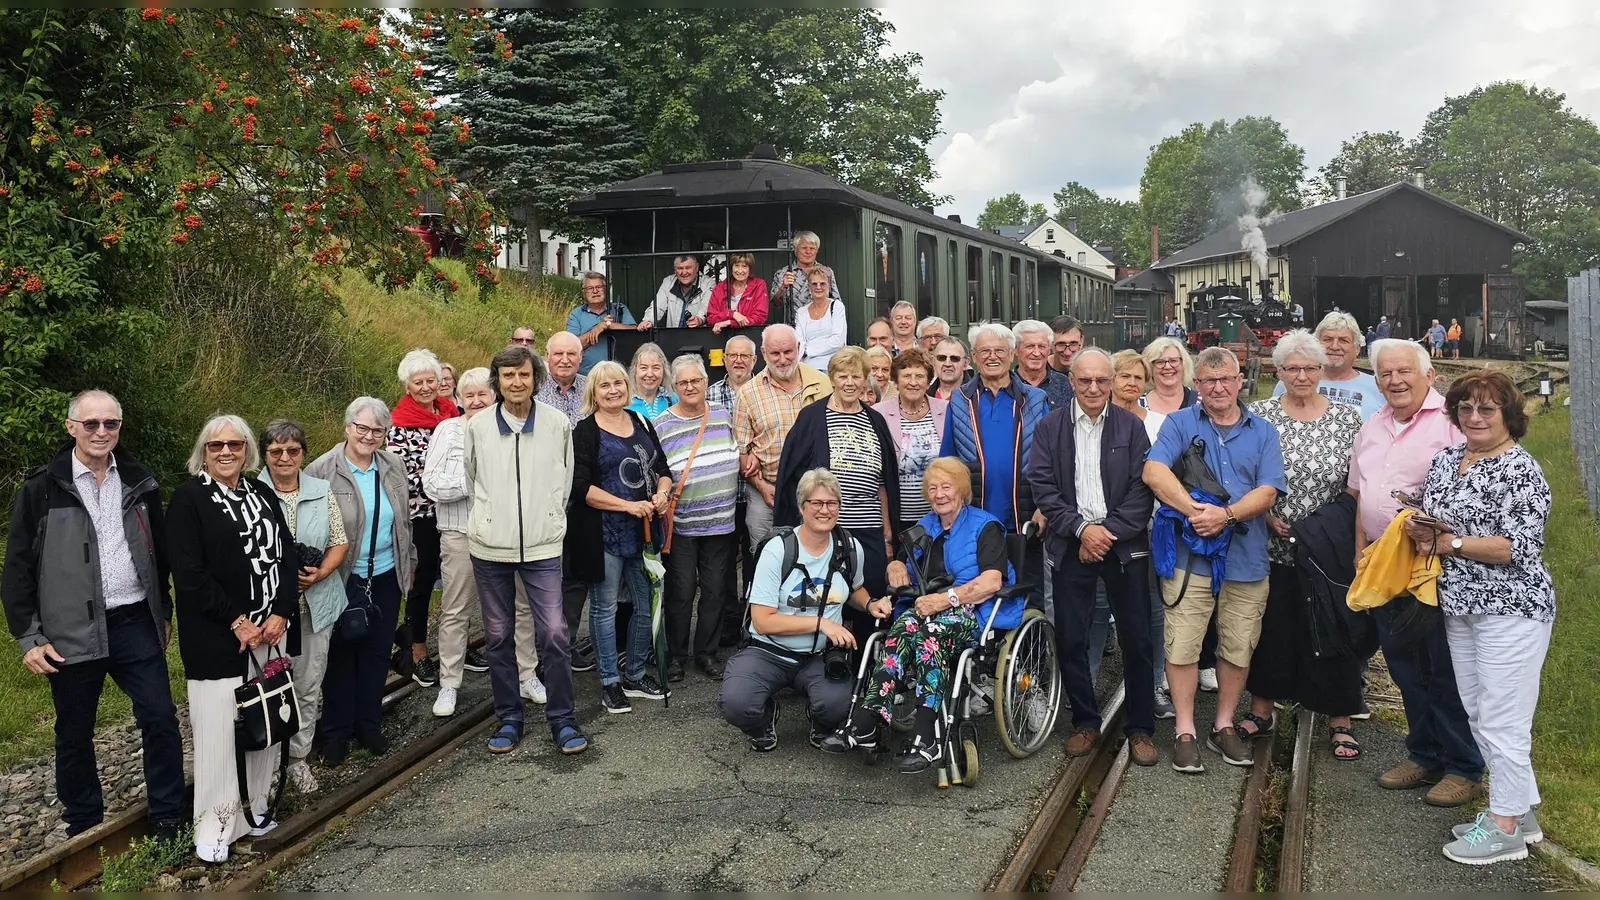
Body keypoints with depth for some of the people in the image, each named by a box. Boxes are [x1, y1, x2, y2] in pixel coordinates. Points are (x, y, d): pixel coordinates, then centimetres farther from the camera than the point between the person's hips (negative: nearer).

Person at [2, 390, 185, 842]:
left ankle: (168, 821, 13)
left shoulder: (139, 483, 6)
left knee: (160, 720, 0)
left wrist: (163, 612, 16)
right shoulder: (41, 489, -4)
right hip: (71, 632, -2)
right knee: (74, 735, 11)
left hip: (135, 623, 2)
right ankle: (84, 830, 28)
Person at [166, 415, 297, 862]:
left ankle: (259, 807, 21)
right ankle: (215, 823, 10)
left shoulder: (261, 493, 11)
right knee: (219, 725, -3)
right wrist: (236, 622, -14)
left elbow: (286, 555, 9)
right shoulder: (188, 498, -5)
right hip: (216, 637, -5)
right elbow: (189, 573, -12)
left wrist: (280, 613, -4)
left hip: (271, 629, 5)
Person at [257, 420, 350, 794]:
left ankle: (299, 757, 23)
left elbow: (339, 543, 7)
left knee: (309, 685, 9)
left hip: (316, 601, 3)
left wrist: (320, 573, -10)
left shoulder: (322, 491, 4)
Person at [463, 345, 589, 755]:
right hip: (490, 547, 2)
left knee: (554, 634, -6)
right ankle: (508, 718, 24)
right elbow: (470, 478, 13)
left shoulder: (558, 423, -2)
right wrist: (488, 517, 12)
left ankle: (562, 718, 9)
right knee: (498, 637, 10)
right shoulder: (478, 426, -1)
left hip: (543, 545, -1)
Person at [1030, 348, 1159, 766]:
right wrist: (1081, 528, -11)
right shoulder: (1049, 427, 4)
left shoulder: (1131, 426, 2)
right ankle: (1085, 722, 21)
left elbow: (1142, 489, -2)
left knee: (1136, 639, 2)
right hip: (1071, 545, 1)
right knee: (1070, 640, 5)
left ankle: (1140, 727, 15)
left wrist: (1108, 531, -11)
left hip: (1123, 544, 0)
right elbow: (1042, 486, -2)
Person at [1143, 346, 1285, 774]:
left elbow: (1268, 491, -1)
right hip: (1189, 556, -2)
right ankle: (1185, 733, 9)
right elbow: (1154, 471, -11)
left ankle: (1224, 726, 26)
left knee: (1238, 649, 9)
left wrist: (1226, 514, -17)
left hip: (1246, 558, 2)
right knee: (1182, 646, -3)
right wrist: (1193, 508, -22)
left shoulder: (1263, 432, 10)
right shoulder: (1179, 423, 5)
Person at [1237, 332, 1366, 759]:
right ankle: (1261, 708, 27)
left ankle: (1340, 720, 19)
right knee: (1269, 628, 10)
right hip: (1271, 546, 0)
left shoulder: (1348, 417, 1)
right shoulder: (1258, 415, 0)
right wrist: (1267, 516, -10)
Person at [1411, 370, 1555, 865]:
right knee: (1478, 715, 15)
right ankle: (1523, 810, 29)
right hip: (1459, 609, 8)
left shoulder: (1521, 470, -13)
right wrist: (1422, 533, -2)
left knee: (1501, 721, -2)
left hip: (1510, 610, -8)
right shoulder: (1445, 460, 10)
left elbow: (1522, 546, -20)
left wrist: (1449, 542, -17)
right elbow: (1428, 518, 20)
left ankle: (1506, 828, 11)